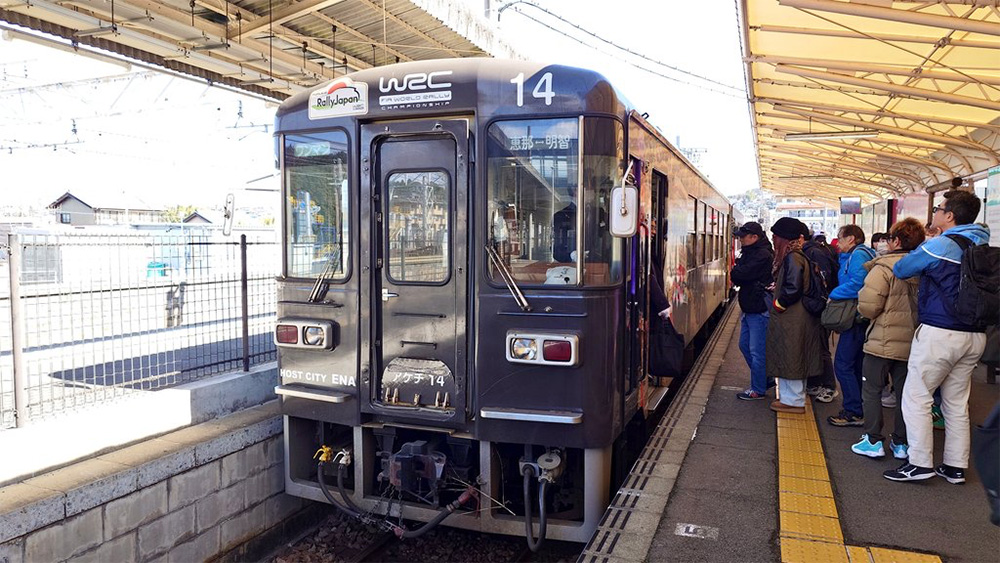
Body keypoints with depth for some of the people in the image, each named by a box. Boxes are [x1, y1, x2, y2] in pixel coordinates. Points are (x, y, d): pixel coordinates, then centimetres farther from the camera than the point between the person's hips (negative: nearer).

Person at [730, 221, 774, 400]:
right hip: (749, 307, 10)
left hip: (759, 310, -10)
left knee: (756, 350, -3)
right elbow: (738, 276, 15)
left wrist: (735, 271, -4)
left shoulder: (763, 255, -18)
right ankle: (765, 379, 30)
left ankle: (758, 390, 8)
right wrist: (737, 273, -5)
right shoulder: (750, 252, 14)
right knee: (745, 345, 16)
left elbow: (740, 274, -24)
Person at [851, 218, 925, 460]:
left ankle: (873, 441, 9)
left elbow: (868, 306, -19)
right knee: (904, 392, 14)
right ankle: (901, 443, 21)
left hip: (883, 342, -5)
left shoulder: (884, 268, -15)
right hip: (912, 342, 6)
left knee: (871, 390, 7)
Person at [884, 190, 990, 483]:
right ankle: (956, 466, 20)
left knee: (916, 397, 1)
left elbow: (900, 269, -2)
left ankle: (920, 463, 3)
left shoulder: (940, 246, -12)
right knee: (957, 403, 14)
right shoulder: (983, 246, 9)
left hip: (940, 333, -8)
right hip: (974, 335, 8)